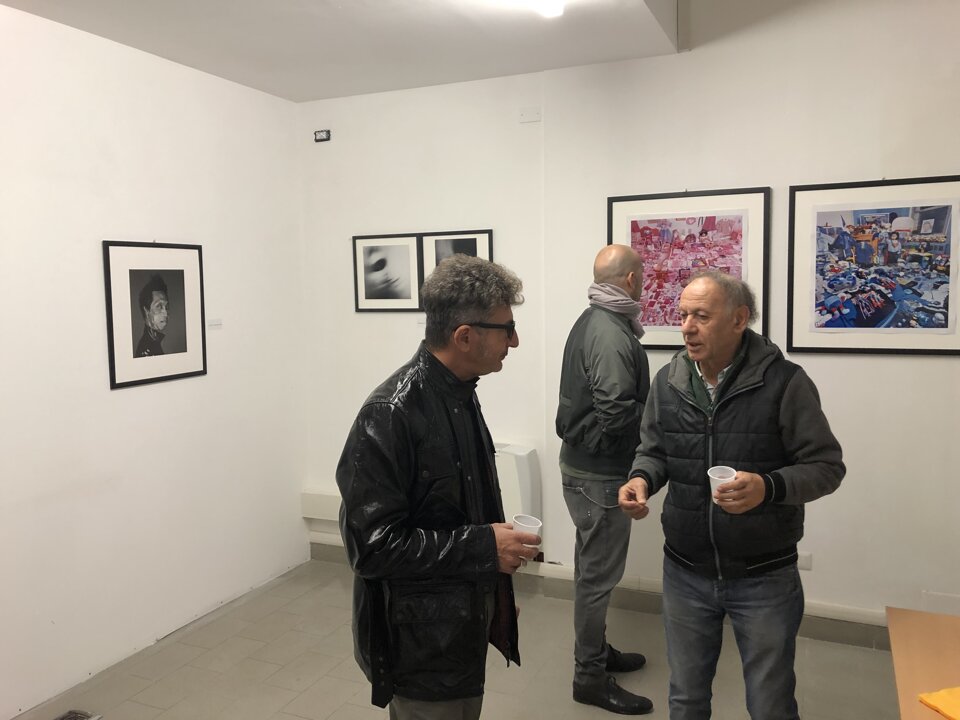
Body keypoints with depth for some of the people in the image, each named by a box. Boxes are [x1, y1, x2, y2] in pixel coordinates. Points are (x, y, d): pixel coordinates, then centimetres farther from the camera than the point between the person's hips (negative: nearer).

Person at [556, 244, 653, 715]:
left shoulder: (589, 322, 8)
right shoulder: (612, 335, -23)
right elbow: (617, 415, -28)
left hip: (581, 462, 10)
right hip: (600, 473, -10)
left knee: (592, 567, 21)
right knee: (598, 574, 3)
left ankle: (596, 650, 37)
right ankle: (590, 676, 17)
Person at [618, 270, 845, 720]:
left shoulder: (784, 382, -14)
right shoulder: (668, 381, -1)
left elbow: (826, 466, -12)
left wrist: (769, 487, -31)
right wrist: (642, 479, -13)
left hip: (764, 578, -3)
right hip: (684, 573, 4)